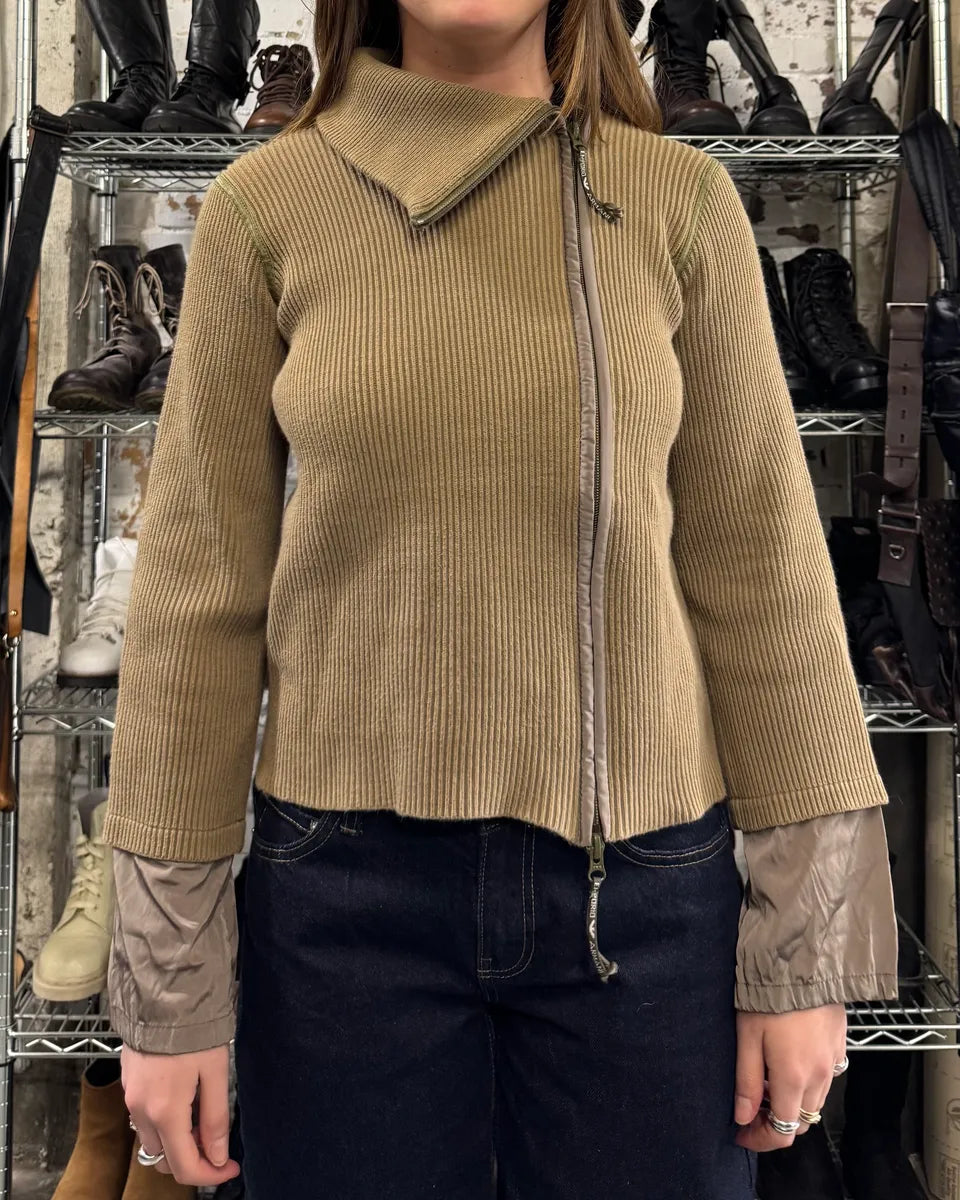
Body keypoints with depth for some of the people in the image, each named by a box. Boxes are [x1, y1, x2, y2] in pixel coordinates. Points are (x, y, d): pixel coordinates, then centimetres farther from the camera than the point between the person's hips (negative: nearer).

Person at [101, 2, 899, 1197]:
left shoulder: (682, 199, 0)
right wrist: (169, 981, 1)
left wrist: (802, 947, 0)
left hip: (643, 881, 1)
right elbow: (195, 593, 0)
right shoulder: (264, 205, -1)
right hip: (349, 877, 0)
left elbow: (758, 569, 0)